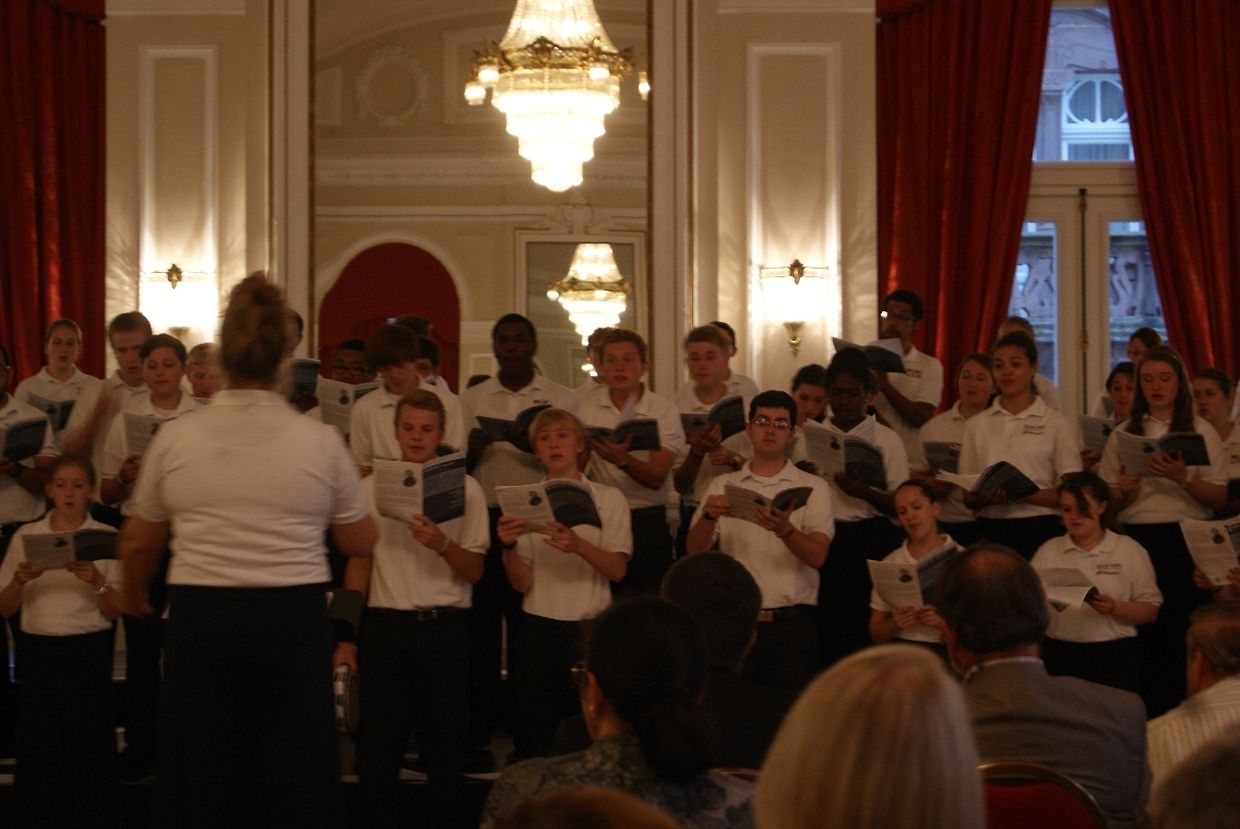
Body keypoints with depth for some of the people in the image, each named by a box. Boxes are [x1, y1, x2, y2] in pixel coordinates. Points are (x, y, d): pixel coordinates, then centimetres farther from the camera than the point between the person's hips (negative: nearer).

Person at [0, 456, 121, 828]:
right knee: (41, 746, 1)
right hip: (38, 650, 2)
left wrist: (97, 581, -20)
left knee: (88, 743, -4)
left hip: (88, 650, -2)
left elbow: (115, 611, -2)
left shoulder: (106, 537, 2)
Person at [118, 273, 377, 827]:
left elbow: (138, 542, 10)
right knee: (295, 781, 7)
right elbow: (361, 542, 8)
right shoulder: (320, 442, -3)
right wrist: (356, 490, 27)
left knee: (203, 781, 9)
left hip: (201, 618, 1)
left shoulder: (175, 438, -1)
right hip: (293, 619, 0)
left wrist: (132, 599, 30)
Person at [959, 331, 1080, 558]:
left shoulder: (1056, 423, 4)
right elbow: (968, 497, 12)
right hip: (990, 529, 2)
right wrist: (984, 497, -12)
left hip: (1039, 529, -2)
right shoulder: (977, 425, 12)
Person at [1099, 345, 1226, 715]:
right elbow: (1106, 501, 12)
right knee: (1143, 629, -2)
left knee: (1185, 629, -6)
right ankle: (1147, 711, 5)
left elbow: (1219, 498, -1)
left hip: (1188, 540, -2)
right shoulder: (1123, 434, 12)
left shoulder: (1202, 432, 6)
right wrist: (1122, 489, -10)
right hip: (1138, 537, 2)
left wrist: (1183, 478, -18)